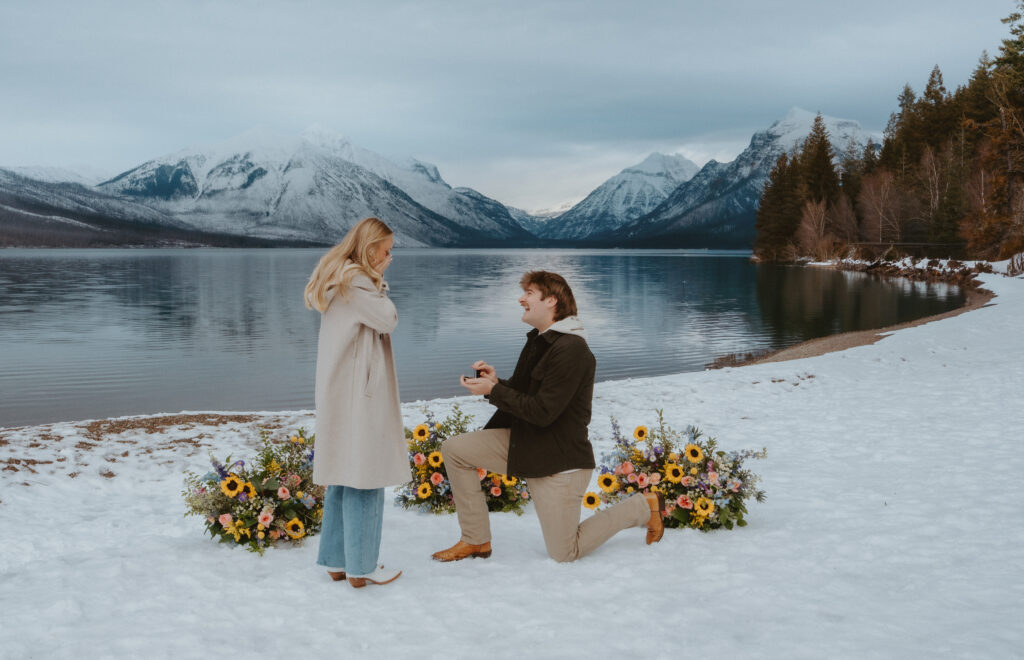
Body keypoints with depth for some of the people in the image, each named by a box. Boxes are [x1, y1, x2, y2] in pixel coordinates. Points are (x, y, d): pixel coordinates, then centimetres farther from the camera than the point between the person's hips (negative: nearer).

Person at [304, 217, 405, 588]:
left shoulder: (336, 278, 17)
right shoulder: (356, 280, -15)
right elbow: (388, 320, -15)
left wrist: (375, 282, 6)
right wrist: (379, 283, -3)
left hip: (338, 392, 10)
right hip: (359, 393, -10)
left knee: (343, 474, 13)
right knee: (365, 476, -5)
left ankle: (337, 561, 20)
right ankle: (360, 567, 1)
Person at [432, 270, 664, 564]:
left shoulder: (571, 350, -22)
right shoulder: (538, 340, 9)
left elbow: (542, 412, -24)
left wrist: (492, 391, -19)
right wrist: (496, 382, -5)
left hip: (559, 460, -9)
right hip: (522, 443, 9)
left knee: (564, 553, 2)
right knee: (454, 449, -3)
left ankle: (643, 506, 19)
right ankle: (476, 540, 7)